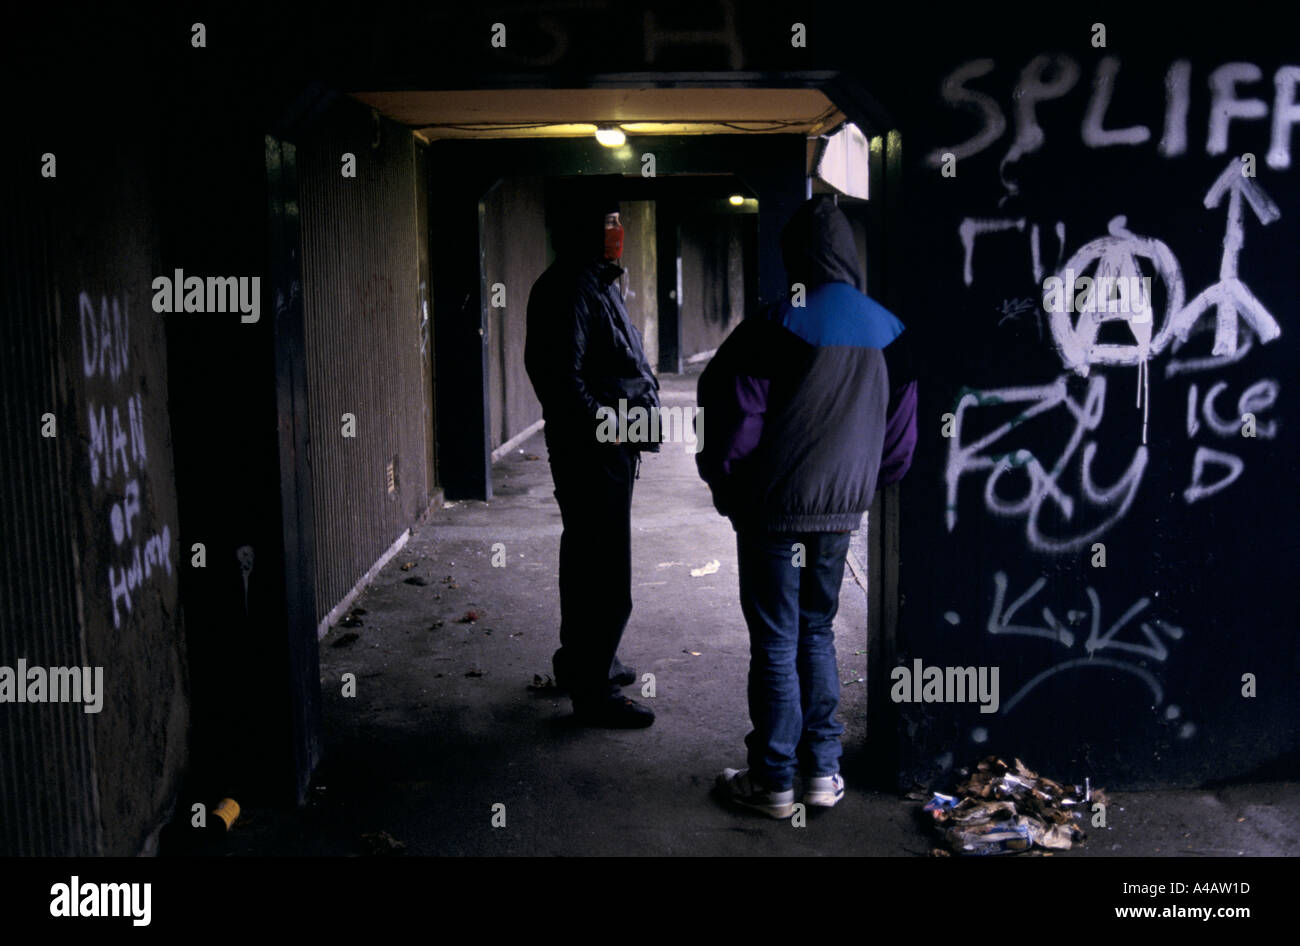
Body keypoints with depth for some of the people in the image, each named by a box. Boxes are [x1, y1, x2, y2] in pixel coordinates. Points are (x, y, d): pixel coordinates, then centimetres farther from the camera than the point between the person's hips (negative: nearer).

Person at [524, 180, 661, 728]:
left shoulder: (598, 284, 17)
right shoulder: (568, 289, -16)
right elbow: (559, 375, -25)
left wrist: (631, 434, 19)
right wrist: (602, 426, -20)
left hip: (612, 451, 11)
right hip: (590, 456, -11)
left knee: (587, 564, 21)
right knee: (607, 578, -6)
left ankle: (580, 662, 36)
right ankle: (593, 692, 4)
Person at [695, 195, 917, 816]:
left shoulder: (775, 329, -15)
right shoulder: (889, 333, 1)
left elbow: (733, 426, -13)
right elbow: (901, 439, 7)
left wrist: (726, 490, 4)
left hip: (773, 513, -5)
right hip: (840, 512, 5)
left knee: (775, 645, 4)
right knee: (816, 633, 18)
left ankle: (773, 782, 14)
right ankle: (823, 770, 21)